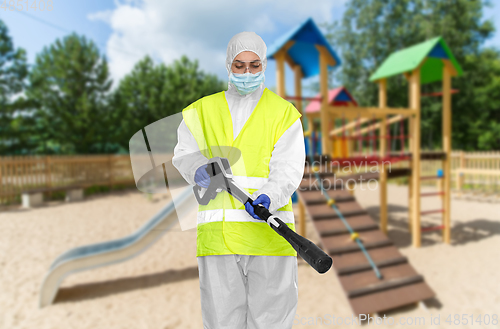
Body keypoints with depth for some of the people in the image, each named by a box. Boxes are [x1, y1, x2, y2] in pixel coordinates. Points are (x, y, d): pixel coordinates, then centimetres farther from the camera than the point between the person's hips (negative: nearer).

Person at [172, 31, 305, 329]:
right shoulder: (203, 110, 13)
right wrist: (198, 169, -9)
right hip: (216, 233, 2)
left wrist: (266, 198, -23)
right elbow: (184, 153, 14)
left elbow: (287, 170, -4)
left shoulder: (284, 112, 5)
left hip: (268, 231, -1)